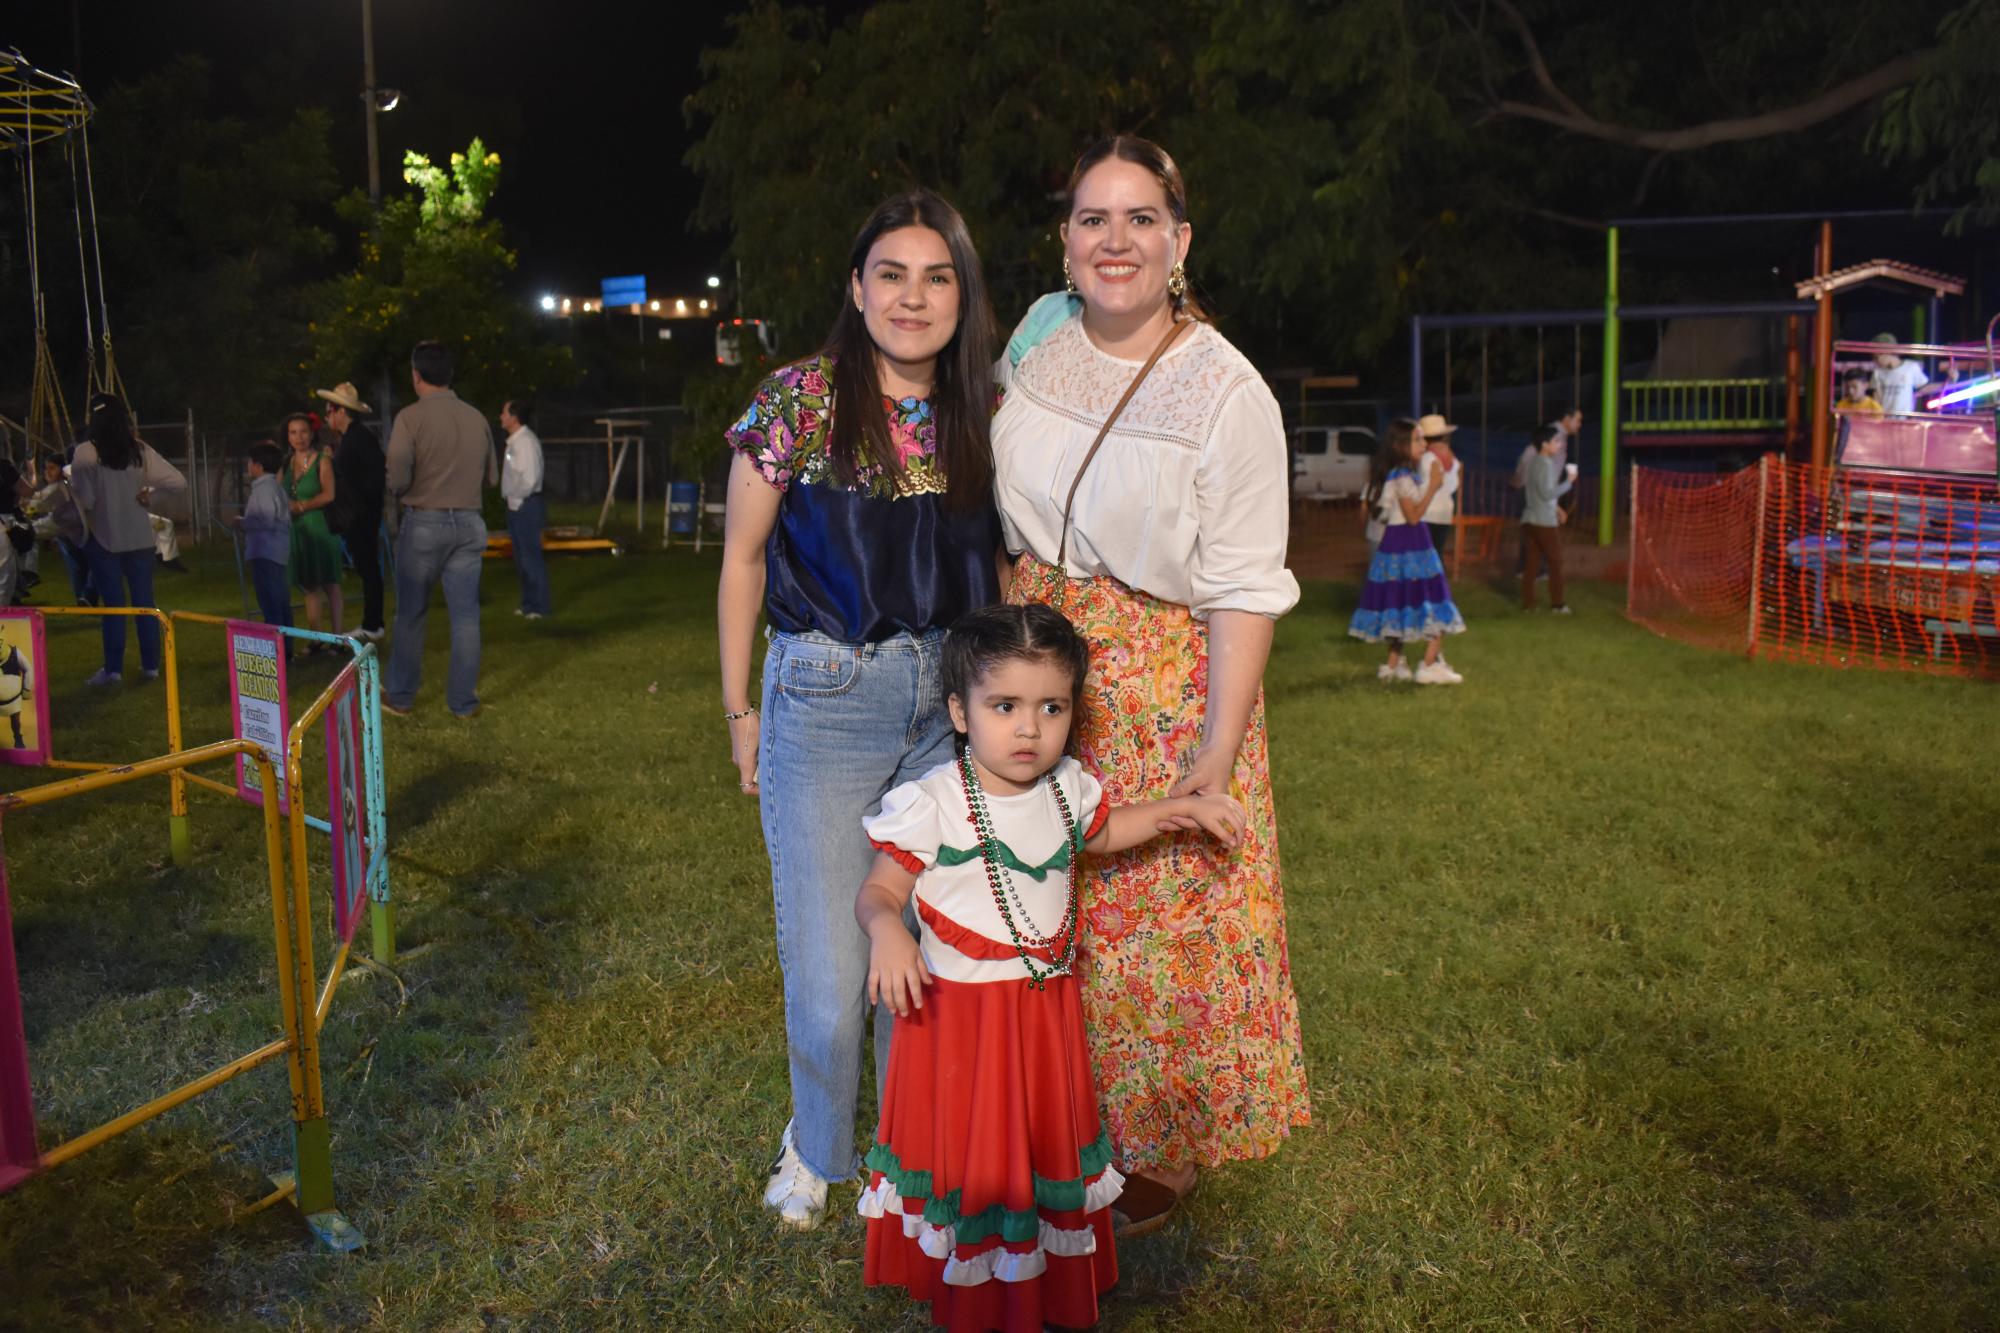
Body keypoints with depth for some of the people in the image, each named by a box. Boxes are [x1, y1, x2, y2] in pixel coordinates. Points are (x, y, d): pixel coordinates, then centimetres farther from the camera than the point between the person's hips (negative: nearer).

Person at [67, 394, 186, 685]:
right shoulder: (140, 450, -3)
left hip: (104, 538, -2)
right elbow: (178, 482, -7)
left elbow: (84, 500, -13)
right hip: (139, 537, 2)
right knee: (144, 601, 9)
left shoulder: (85, 453, -11)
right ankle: (150, 665, 13)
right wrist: (150, 492, 5)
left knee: (114, 603, 3)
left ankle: (113, 669, 6)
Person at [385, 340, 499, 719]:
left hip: (424, 522, -3)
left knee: (410, 614, 10)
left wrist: (402, 488, 7)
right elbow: (491, 477, 11)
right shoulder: (477, 418, 3)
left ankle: (401, 696, 19)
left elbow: (397, 479, -15)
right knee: (465, 614, 6)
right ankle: (463, 701, 9)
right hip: (468, 523, 3)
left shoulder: (411, 417, -10)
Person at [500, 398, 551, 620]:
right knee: (522, 558, 15)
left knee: (530, 556, -5)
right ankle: (529, 603, 25)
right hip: (516, 506, 10)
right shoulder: (514, 441, 12)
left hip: (526, 506, -10)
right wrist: (511, 498, 9)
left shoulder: (526, 441, -17)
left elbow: (529, 479, -23)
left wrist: (516, 498, -12)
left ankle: (539, 606, 1)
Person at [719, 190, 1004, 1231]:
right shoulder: (798, 403, -6)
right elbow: (742, 560, 1)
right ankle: (817, 1148, 29)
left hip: (951, 697, 4)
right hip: (825, 697, -3)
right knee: (828, 963, 1)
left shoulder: (981, 416, 5)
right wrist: (739, 710, 2)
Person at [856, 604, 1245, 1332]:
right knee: (969, 1149, 8)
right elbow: (878, 890, -15)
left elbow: (1101, 832, 19)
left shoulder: (1066, 788, -3)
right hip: (957, 1008, -5)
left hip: (1047, 1008, 5)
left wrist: (1183, 808, 8)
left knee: (1047, 1135, 20)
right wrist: (885, 931, -38)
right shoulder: (932, 805, -20)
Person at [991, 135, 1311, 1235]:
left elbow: (1244, 591, -15)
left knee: (1158, 922, 5)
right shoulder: (1040, 338, 2)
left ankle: (1161, 1153, 28)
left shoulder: (1226, 392, -14)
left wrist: (1217, 755, -19)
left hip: (1160, 687, -5)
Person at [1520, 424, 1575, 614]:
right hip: (1545, 521, -8)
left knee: (1532, 561, 7)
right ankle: (1557, 603, 5)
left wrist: (1555, 508, 23)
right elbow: (1547, 493, -20)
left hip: (1529, 519, 8)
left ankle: (1527, 602, 6)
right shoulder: (1545, 464, -14)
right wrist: (1568, 482, -14)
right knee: (1555, 562, 2)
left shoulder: (1535, 463, 14)